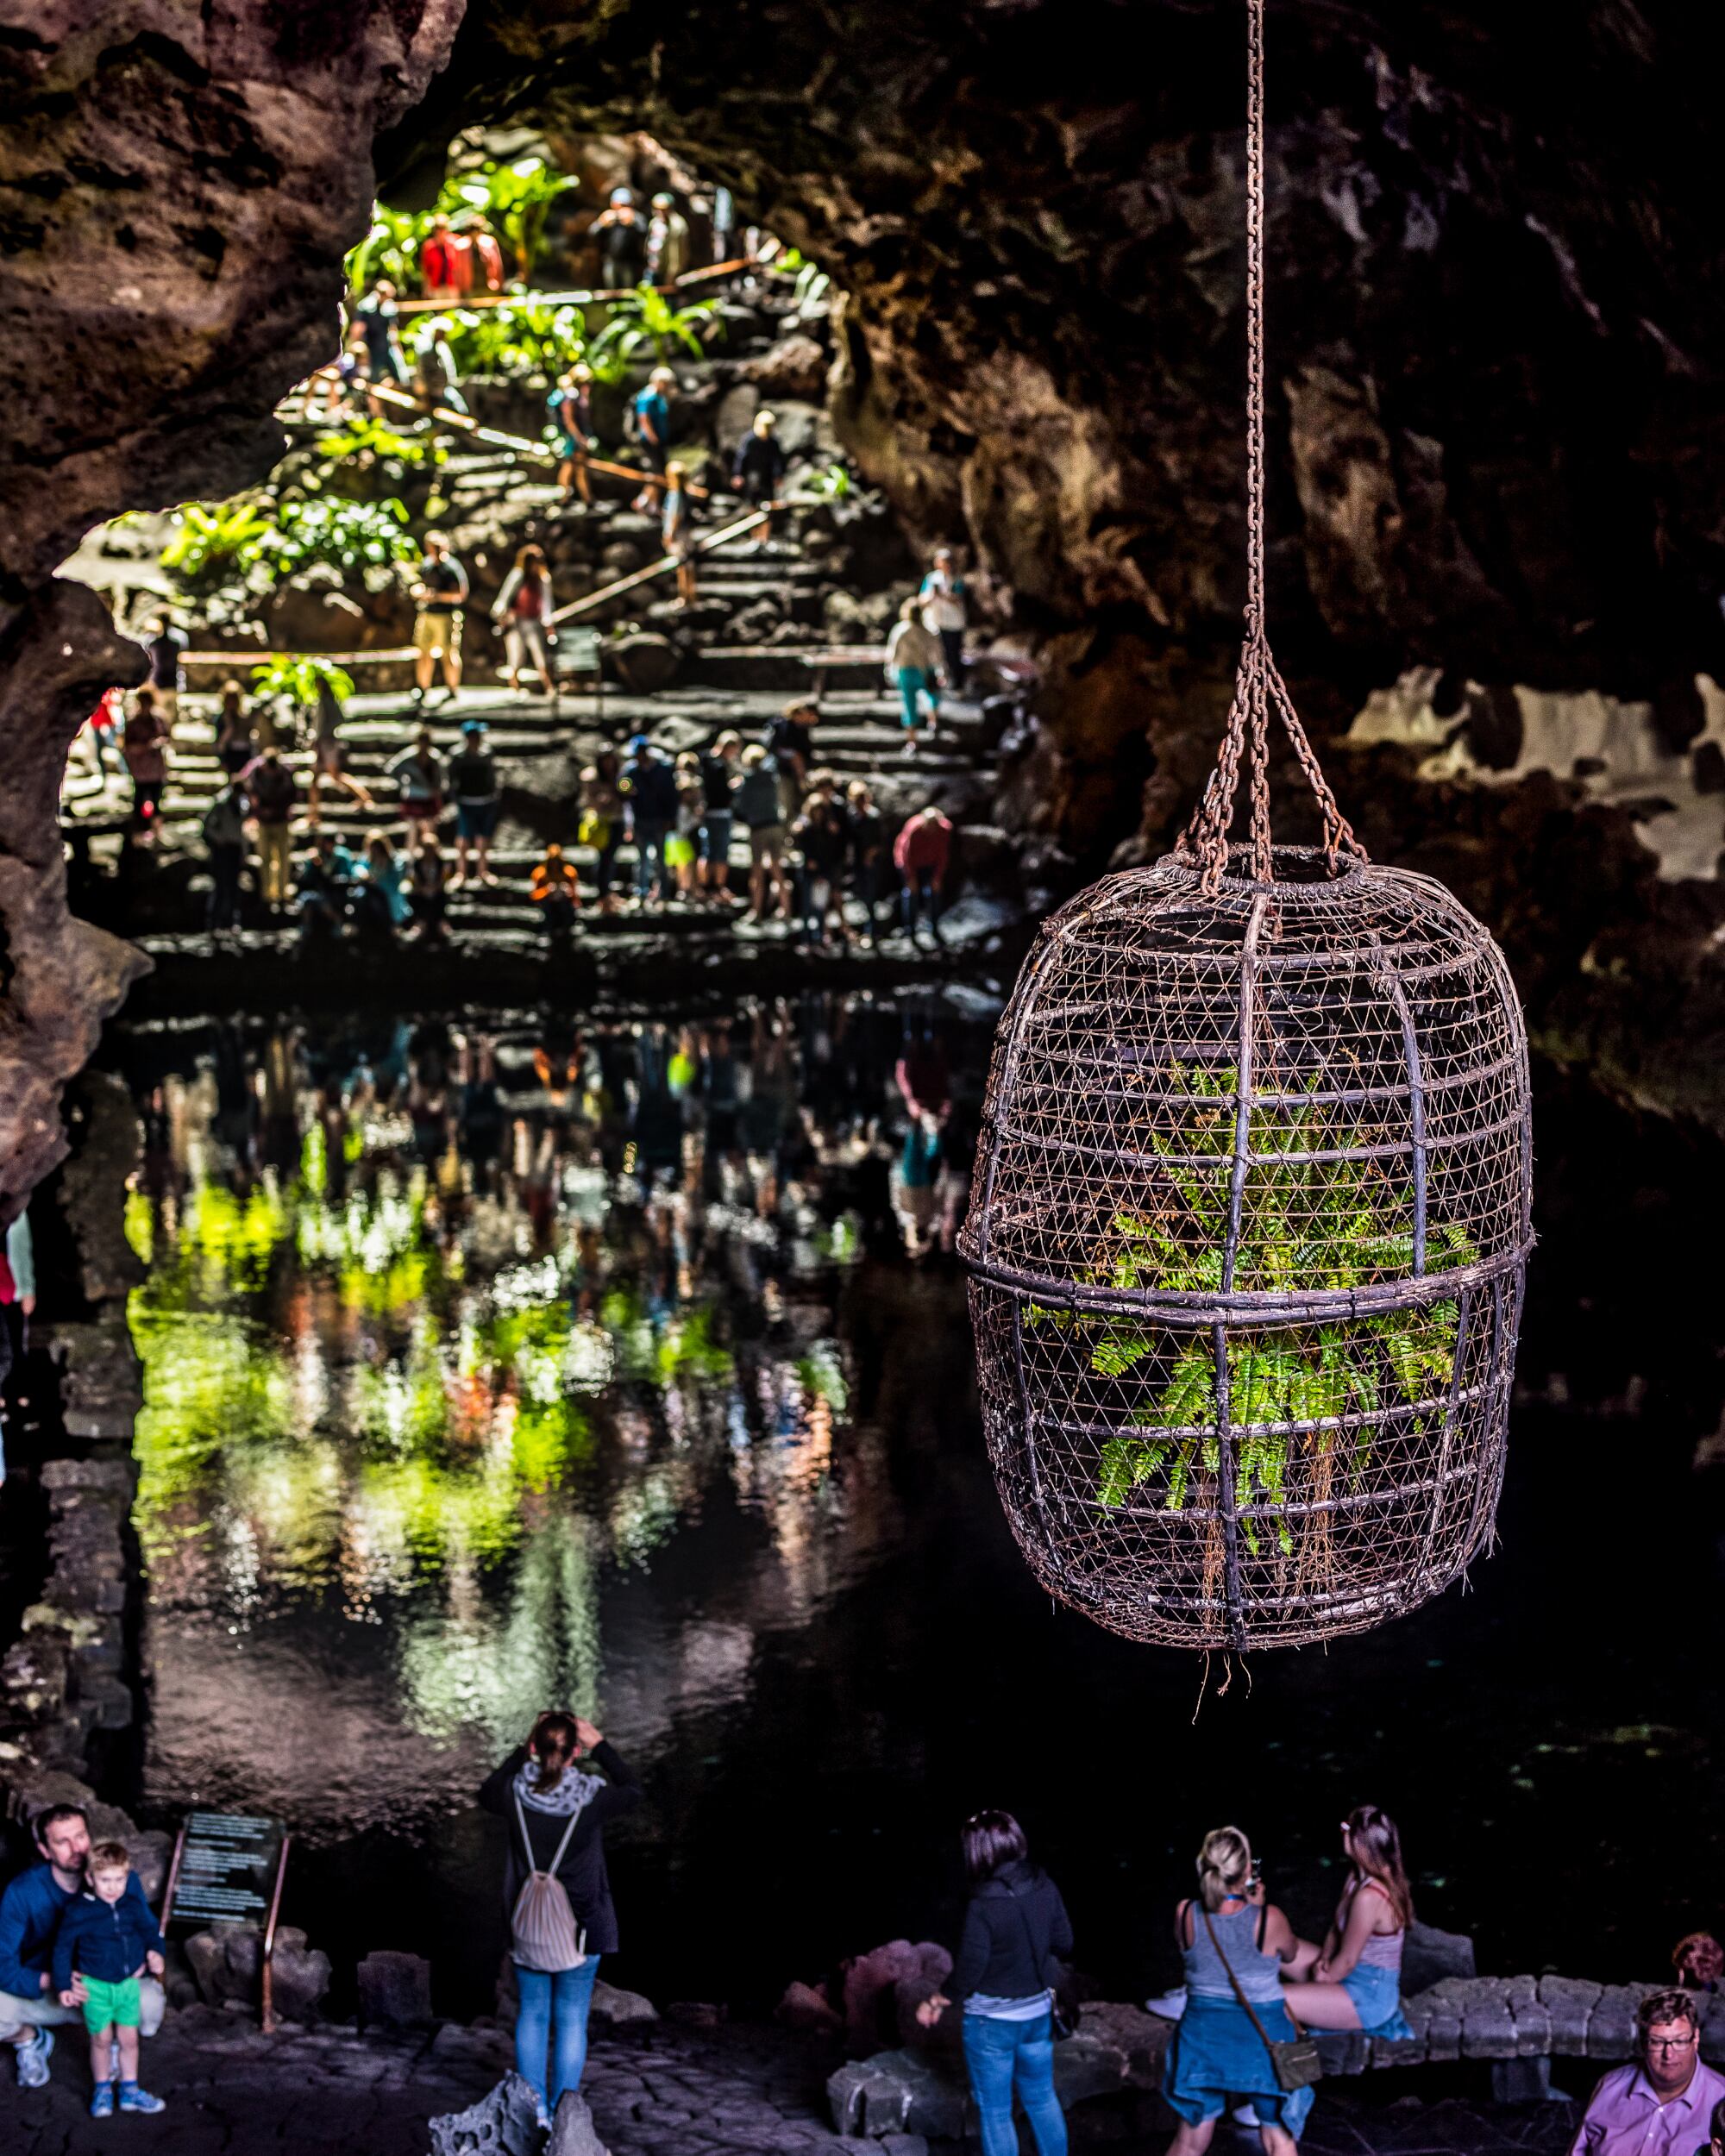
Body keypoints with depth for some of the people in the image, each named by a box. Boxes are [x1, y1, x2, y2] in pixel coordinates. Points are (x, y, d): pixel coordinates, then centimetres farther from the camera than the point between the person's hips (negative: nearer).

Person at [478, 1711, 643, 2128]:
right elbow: (632, 1791, 5)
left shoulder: (516, 1795, -14)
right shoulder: (591, 1797, -18)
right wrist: (600, 1746, 2)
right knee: (572, 2020, 8)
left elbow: (486, 1793, 12)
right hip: (582, 1929, -2)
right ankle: (563, 2114, 11)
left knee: (532, 2016, 13)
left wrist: (521, 1752, 7)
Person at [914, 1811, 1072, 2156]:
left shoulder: (983, 1905, -25)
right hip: (1038, 2011, 6)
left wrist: (938, 2001, -3)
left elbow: (970, 1969, -19)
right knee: (1042, 2098, 22)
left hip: (992, 2022, -6)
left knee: (995, 2111, 10)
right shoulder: (1045, 1887, -7)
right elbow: (1063, 1943, 4)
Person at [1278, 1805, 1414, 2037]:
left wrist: (1322, 1979, -4)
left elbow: (1347, 1962, -21)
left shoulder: (1369, 1897, -30)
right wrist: (1323, 1959, -3)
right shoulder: (1360, 1876, 0)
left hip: (1369, 1998, -10)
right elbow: (1338, 1927, 12)